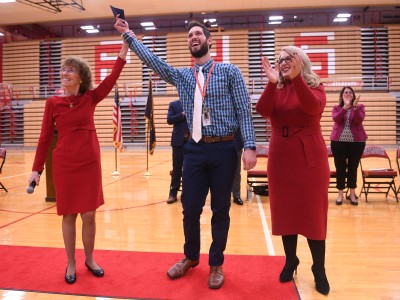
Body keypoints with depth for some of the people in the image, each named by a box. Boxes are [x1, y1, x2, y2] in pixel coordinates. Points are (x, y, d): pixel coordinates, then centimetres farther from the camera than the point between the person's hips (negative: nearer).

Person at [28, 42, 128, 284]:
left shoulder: (91, 98, 2)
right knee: (69, 216, 8)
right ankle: (71, 264, 25)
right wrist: (37, 168, 0)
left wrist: (125, 47, -16)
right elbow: (45, 138, 2)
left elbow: (112, 77, -9)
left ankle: (90, 260, 27)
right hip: (63, 165, 0)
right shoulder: (53, 102, 1)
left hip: (90, 164, 1)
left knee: (89, 215, 7)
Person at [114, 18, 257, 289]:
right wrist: (128, 35, 5)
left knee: (221, 210, 8)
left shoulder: (230, 72, 1)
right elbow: (151, 59, 7)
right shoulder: (181, 76, 11)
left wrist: (250, 146, -13)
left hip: (224, 149, -2)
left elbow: (244, 111, -4)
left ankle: (216, 264, 28)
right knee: (191, 208, 8)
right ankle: (191, 257, 34)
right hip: (195, 149, 3)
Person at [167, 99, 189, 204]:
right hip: (179, 140, -1)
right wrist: (182, 114, -15)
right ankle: (173, 193, 10)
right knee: (177, 168, 3)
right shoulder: (174, 104, 6)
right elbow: (169, 120, -5)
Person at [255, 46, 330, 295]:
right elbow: (263, 111, -13)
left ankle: (319, 269, 15)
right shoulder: (275, 89, 7)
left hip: (310, 157, -3)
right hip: (281, 157, 3)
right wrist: (272, 82, -25)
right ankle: (290, 261, 26)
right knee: (285, 210, 9)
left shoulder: (314, 86, 0)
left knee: (313, 212, 3)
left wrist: (296, 78, -32)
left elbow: (313, 107, -23)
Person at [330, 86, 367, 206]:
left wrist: (355, 107, -23)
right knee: (340, 168, 4)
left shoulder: (360, 106, 4)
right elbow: (336, 119, -15)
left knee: (353, 168, 7)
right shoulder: (336, 108, 5)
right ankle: (340, 194, 15)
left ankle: (352, 194, 19)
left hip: (357, 141, 0)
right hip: (338, 142, 0)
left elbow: (359, 120, -13)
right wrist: (345, 106, -21)